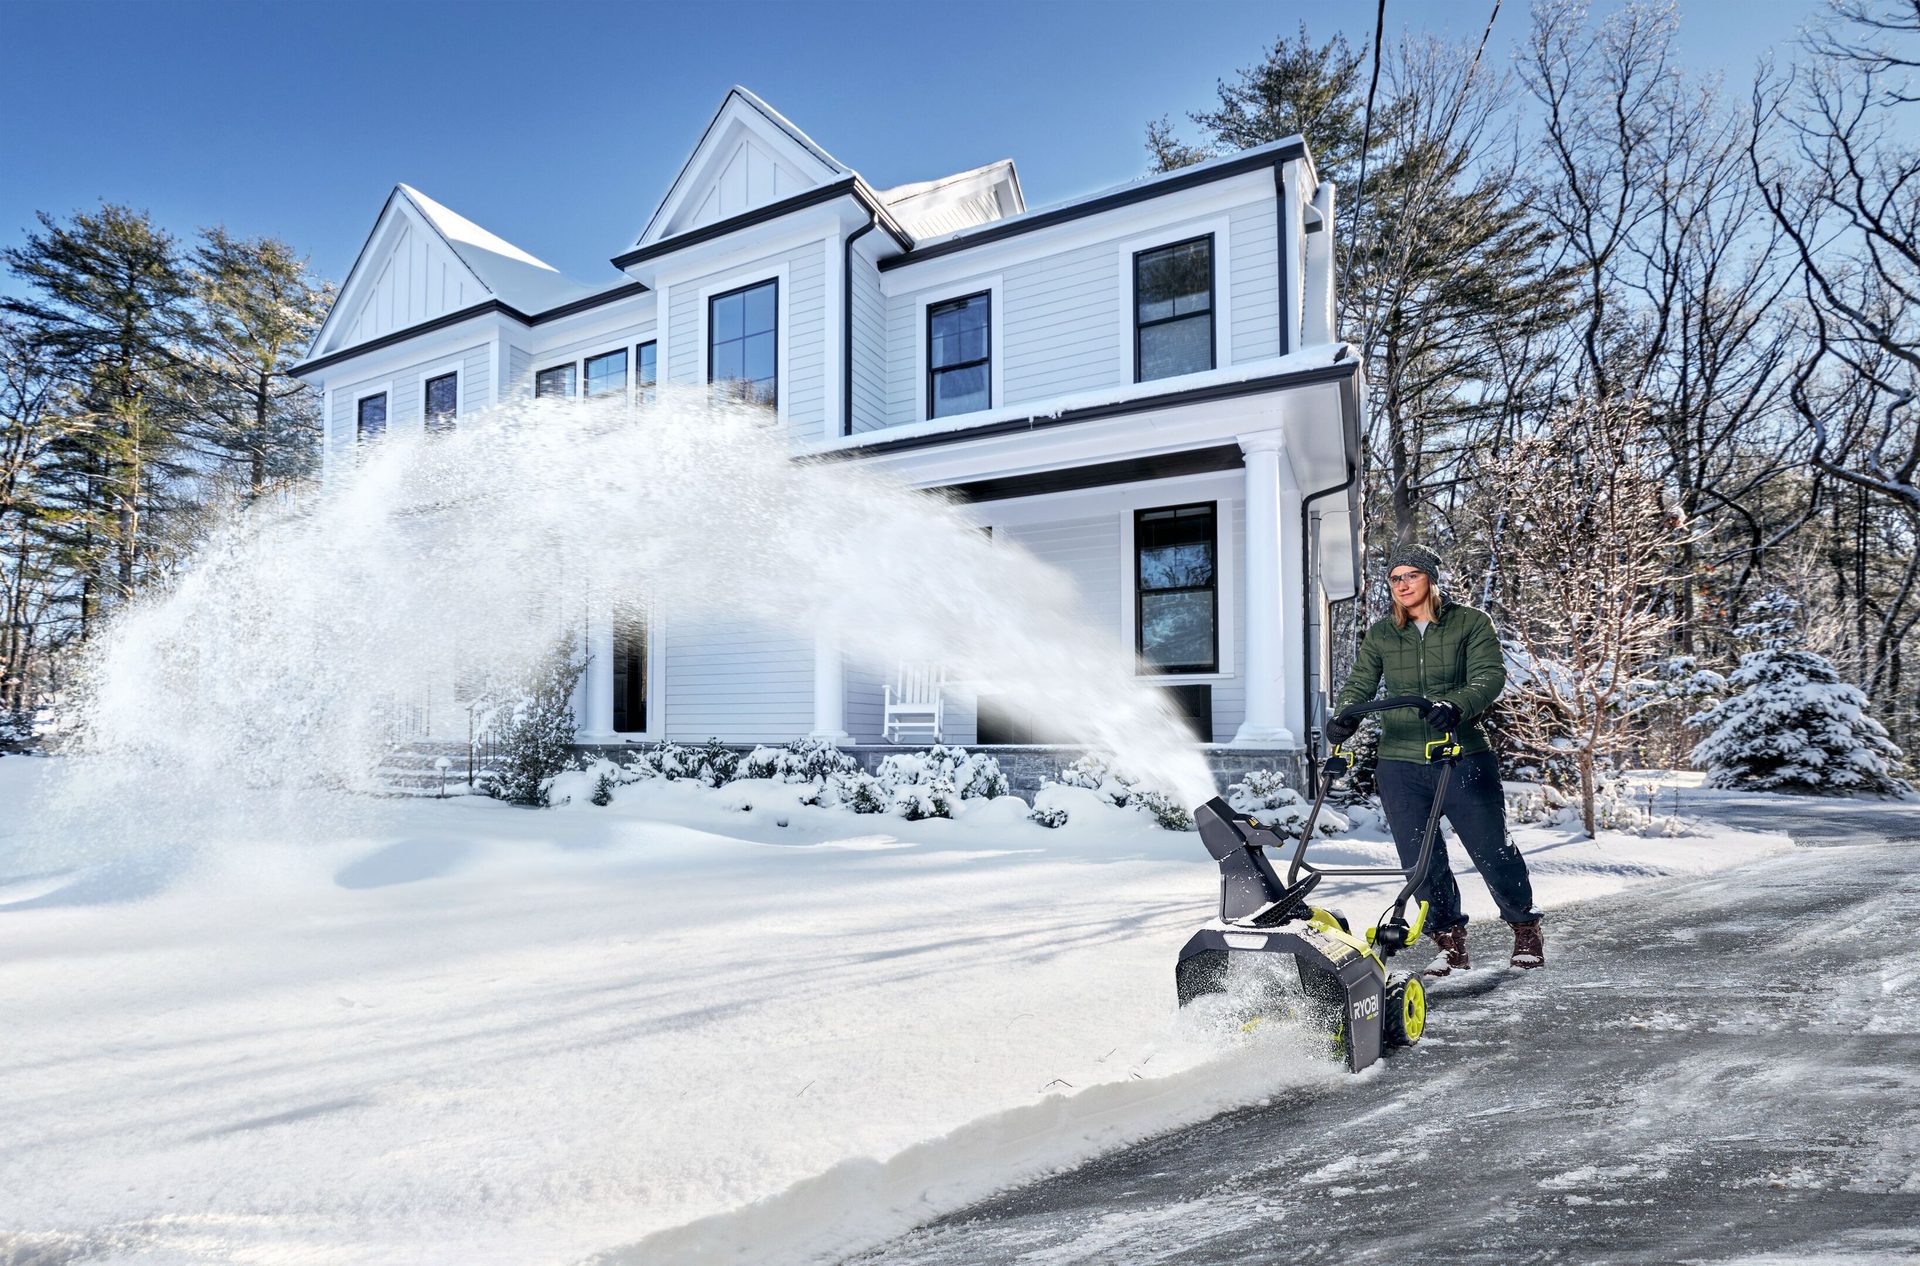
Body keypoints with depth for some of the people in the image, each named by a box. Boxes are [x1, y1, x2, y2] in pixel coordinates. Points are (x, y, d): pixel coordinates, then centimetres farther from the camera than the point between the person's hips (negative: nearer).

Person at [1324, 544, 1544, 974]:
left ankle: (1525, 927, 30)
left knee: (1492, 849, 5)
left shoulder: (1470, 623, 1)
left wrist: (1455, 706, -30)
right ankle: (1450, 941, 21)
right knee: (1420, 859, 3)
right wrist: (1344, 715, -19)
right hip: (1400, 764, 3)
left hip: (1463, 758, -2)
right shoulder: (1380, 635, 10)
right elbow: (1360, 683, 3)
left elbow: (1489, 676, -11)